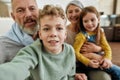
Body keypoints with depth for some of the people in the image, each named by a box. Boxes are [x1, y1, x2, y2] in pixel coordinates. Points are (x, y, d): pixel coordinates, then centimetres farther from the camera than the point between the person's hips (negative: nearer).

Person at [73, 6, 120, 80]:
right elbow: (76, 52, -20)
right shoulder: (82, 35, -18)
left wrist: (107, 58, -21)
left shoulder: (100, 32, 0)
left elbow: (106, 47, -2)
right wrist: (88, 62, -28)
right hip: (86, 62, -6)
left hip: (99, 59, 6)